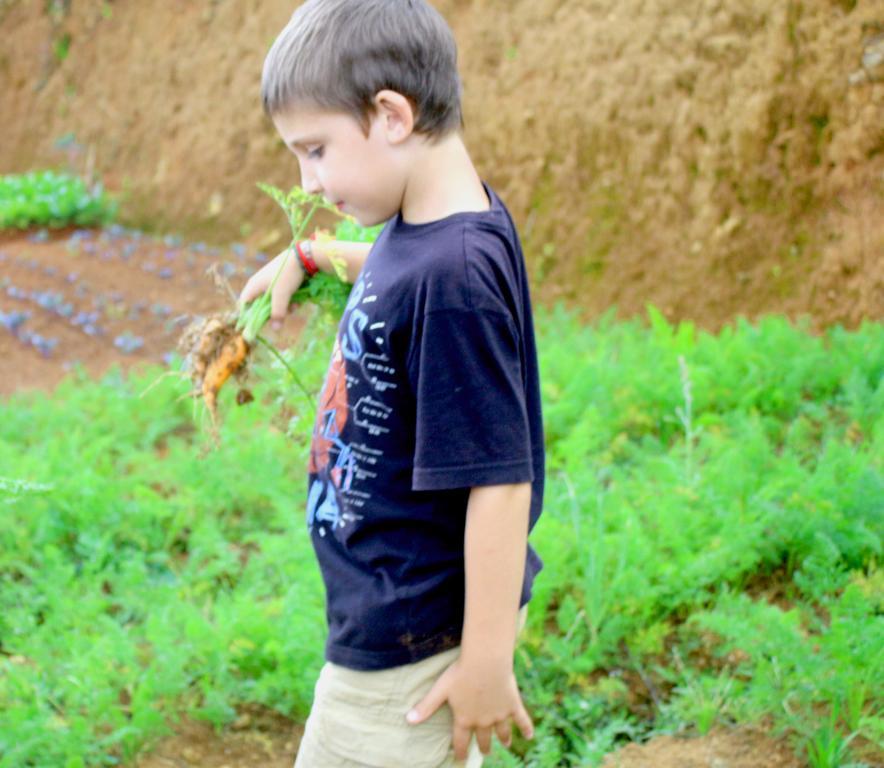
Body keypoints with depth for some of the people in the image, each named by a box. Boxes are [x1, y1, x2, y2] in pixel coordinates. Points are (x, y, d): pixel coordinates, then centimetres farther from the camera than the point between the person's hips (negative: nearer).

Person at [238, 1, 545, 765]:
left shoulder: (454, 279, -28)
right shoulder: (423, 230, 0)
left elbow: (501, 481, -26)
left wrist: (488, 659, -20)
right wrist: (309, 257, 28)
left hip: (410, 645, -9)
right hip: (383, 610, 9)